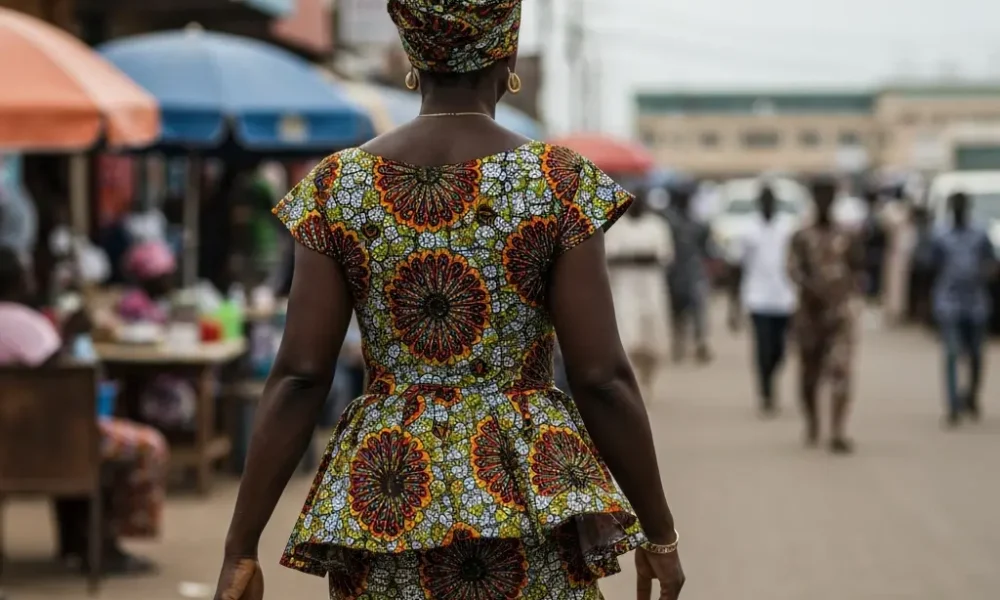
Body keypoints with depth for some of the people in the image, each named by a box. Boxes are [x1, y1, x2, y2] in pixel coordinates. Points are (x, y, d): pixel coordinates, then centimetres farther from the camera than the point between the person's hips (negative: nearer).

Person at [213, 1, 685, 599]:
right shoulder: (562, 182, -6)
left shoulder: (337, 187, -1)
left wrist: (241, 550, -1)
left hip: (388, 503, 2)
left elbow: (298, 379, -4)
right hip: (524, 498, -2)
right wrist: (660, 532, 2)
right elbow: (603, 379, -9)